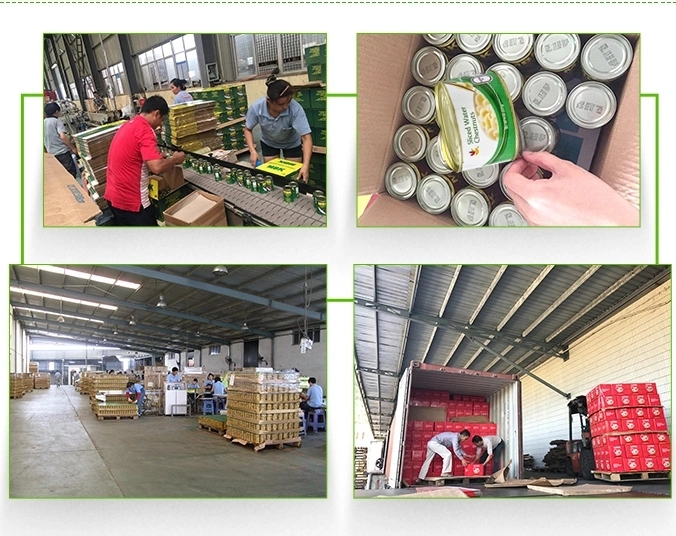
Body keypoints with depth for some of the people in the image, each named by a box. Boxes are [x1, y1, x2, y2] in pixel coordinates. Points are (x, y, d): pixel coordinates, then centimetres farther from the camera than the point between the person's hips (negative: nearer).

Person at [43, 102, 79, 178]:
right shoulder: (57, 121, -9)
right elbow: (63, 136, -21)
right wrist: (73, 148, -13)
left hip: (51, 154, 7)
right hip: (62, 152, -7)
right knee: (72, 172, 1)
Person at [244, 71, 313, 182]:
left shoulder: (296, 109, -40)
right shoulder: (256, 108, -31)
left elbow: (306, 137, -40)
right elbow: (248, 129, -12)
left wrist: (306, 165, -51)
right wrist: (252, 151, -25)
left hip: (292, 143, -1)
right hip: (268, 143, 2)